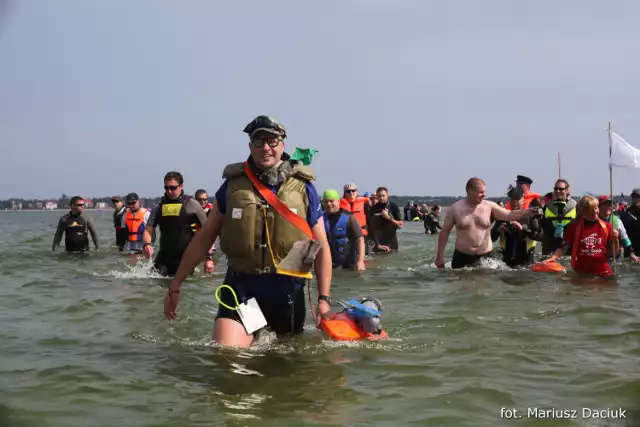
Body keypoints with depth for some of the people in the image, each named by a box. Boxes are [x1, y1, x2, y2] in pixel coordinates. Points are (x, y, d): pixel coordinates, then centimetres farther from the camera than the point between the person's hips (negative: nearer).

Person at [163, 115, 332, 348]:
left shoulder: (303, 188, -1)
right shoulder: (233, 184, 1)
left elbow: (321, 247, 3)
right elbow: (204, 237, 8)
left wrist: (323, 298, -3)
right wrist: (175, 285, 8)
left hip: (287, 290, 1)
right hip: (240, 286, 0)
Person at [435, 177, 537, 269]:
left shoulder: (489, 206, -2)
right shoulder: (455, 208, -5)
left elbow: (509, 215, -9)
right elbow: (445, 231, 1)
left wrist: (529, 211, -26)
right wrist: (440, 255, -1)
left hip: (486, 255, 1)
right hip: (462, 256, -1)